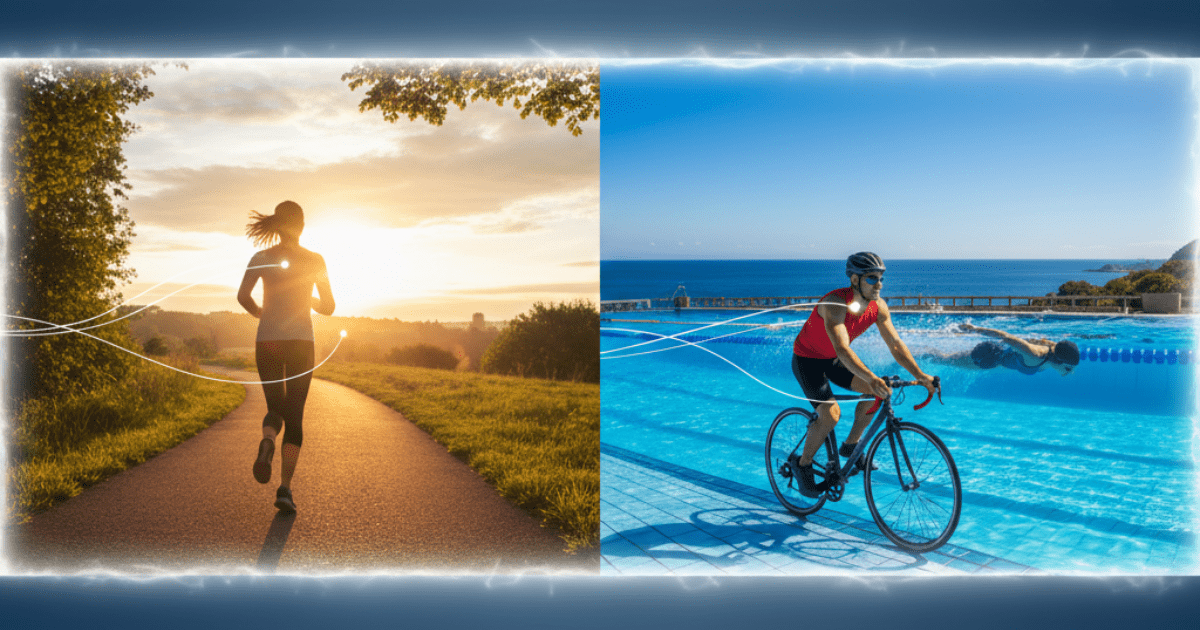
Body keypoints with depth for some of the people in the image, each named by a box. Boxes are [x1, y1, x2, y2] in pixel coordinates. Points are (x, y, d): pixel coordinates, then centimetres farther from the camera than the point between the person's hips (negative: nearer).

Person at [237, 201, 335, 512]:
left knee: (275, 409, 17)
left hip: (266, 343, 2)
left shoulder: (261, 257, 4)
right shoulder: (315, 260, 2)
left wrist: (260, 313, 12)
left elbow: (243, 295, -8)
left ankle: (267, 444, -20)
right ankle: (285, 489, -9)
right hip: (300, 343, -1)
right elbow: (328, 307, 3)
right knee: (294, 415, 3)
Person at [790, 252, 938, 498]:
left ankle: (851, 445, 10)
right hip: (807, 359, -7)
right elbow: (842, 349, -43)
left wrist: (920, 375, -20)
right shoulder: (836, 303, -33)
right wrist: (871, 378, -55)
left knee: (876, 392, -11)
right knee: (831, 414, -22)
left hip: (835, 359, 7)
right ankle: (804, 464, 0)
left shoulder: (878, 306, -12)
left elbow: (895, 344, -8)